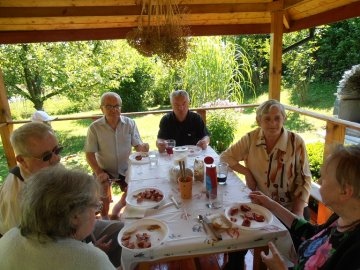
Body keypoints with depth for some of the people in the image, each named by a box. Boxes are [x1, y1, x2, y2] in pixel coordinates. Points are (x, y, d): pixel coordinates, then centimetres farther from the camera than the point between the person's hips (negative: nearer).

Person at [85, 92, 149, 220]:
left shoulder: (130, 124, -7)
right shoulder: (94, 128, -13)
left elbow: (138, 145, -6)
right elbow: (90, 154, -10)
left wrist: (143, 147, -30)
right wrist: (99, 172, -22)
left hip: (125, 169, 2)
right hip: (104, 170, -2)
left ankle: (116, 209, 27)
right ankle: (105, 219, 13)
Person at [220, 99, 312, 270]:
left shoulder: (296, 142, -11)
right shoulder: (251, 138, -6)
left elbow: (305, 180, -6)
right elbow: (225, 156, 2)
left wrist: (298, 213, -14)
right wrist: (246, 172, -12)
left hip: (289, 207, -1)